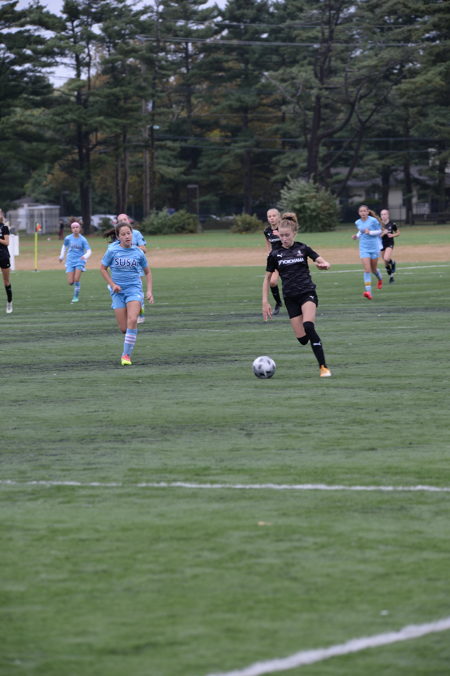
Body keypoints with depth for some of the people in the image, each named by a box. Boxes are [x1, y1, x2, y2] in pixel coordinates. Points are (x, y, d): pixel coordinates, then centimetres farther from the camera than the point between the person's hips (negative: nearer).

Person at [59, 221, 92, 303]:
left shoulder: (83, 240, -9)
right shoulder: (68, 238, -2)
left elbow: (89, 251, -13)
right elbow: (64, 246, 19)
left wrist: (85, 256, -34)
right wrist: (61, 256, 22)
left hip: (80, 261, -2)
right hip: (70, 261, 2)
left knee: (76, 279, -16)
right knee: (70, 282, -5)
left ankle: (76, 296, 2)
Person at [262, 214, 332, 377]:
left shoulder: (303, 249, 1)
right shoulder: (275, 254, 4)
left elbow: (325, 262, -1)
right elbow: (267, 278, 11)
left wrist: (323, 265, -25)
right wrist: (265, 302, 5)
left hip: (307, 293, -2)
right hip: (290, 298, 2)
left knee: (308, 326, -28)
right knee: (302, 338, -8)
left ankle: (323, 367, -24)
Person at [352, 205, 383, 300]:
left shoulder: (373, 220, -10)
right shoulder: (358, 222, 3)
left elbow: (379, 231, -3)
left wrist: (370, 232, -18)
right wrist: (356, 236, 1)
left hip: (374, 247, -2)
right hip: (364, 248, 2)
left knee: (373, 269, 12)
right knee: (367, 269, -13)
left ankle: (380, 279, 49)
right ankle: (368, 291, -18)